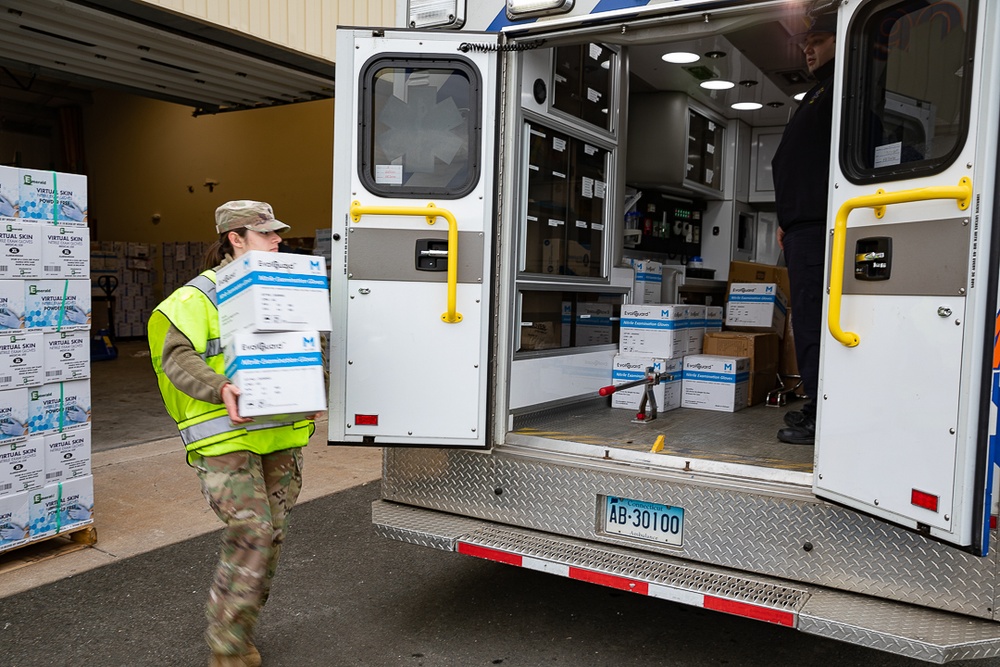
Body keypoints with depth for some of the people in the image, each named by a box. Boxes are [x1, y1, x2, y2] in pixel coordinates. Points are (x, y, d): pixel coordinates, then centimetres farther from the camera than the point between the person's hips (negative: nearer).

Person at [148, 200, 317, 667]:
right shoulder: (199, 296, -4)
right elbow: (177, 357, -14)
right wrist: (220, 389, -31)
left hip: (279, 435, 7)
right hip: (224, 436, -6)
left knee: (272, 535, 11)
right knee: (250, 533, -13)